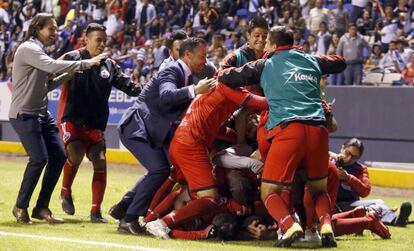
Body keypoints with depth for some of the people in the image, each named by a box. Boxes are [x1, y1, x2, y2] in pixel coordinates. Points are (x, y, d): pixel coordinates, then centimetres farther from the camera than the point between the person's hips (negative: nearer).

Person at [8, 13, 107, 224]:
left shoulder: (39, 52, 17)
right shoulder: (28, 49, -12)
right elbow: (53, 66, -26)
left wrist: (68, 75, 6)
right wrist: (85, 64, -25)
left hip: (42, 114, 9)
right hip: (24, 114, -9)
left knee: (59, 156, 2)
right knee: (39, 158, -16)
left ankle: (41, 207, 9)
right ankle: (21, 207, 0)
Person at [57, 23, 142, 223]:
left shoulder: (109, 66, 8)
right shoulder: (71, 58, -3)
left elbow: (128, 86, 7)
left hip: (95, 124, 4)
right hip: (71, 120, -4)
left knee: (100, 164, -5)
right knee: (76, 154, -25)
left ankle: (95, 211, 5)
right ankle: (65, 191, 3)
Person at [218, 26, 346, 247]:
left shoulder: (266, 65, 15)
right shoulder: (311, 61, 24)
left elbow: (226, 77, 16)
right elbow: (340, 63, 43)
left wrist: (221, 74, 38)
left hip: (288, 129, -4)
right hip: (318, 129, 4)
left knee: (269, 191, 6)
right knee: (318, 188, 21)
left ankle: (290, 226, -21)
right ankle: (326, 225, -7)